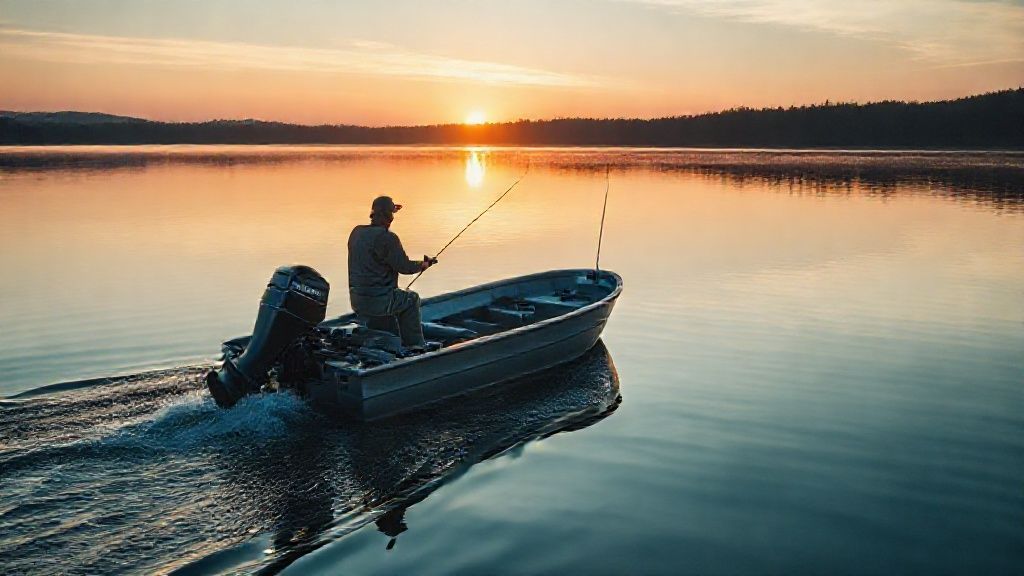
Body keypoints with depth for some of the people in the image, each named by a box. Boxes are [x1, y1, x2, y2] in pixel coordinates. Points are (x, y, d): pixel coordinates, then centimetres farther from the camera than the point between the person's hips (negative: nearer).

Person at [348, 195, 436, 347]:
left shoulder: (356, 232, 4)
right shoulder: (388, 238, -18)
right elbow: (404, 267, -11)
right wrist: (423, 264, 7)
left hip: (355, 300, 7)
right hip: (378, 302, -7)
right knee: (412, 299, 20)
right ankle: (414, 345, 26)